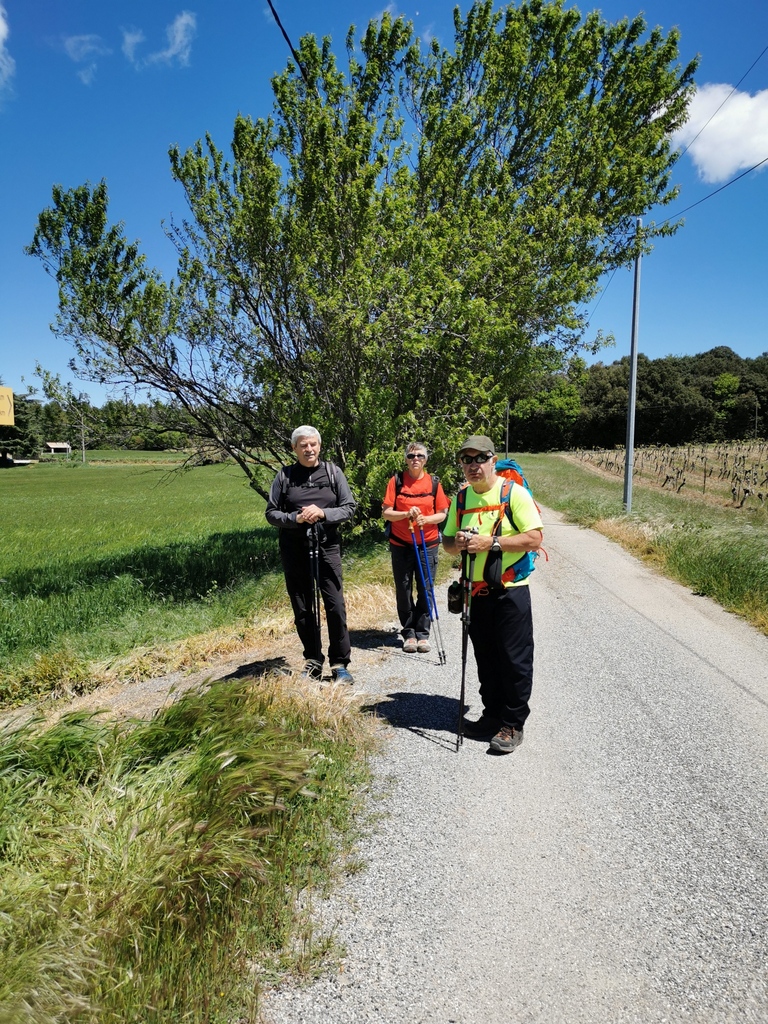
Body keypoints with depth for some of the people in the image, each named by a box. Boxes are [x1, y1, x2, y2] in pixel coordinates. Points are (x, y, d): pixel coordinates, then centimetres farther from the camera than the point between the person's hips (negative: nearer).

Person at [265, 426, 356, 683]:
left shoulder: (332, 472, 4)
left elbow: (349, 507, 2)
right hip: (294, 550, 1)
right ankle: (312, 662, 22)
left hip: (327, 547, -1)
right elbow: (271, 513, 5)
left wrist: (323, 513, -15)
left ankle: (340, 664, 9)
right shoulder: (284, 476, 4)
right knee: (303, 610, 8)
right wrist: (296, 518, -13)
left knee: (336, 607, -3)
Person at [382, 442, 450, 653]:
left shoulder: (434, 483, 2)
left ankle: (422, 634, 15)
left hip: (428, 545, 0)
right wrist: (406, 514, -20)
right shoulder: (396, 481, -1)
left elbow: (442, 514, 3)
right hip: (401, 545, 0)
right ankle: (408, 633, 18)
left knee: (425, 590, 3)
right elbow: (386, 512, -3)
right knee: (403, 590, 6)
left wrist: (426, 519, -16)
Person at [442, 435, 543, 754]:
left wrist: (491, 542, -21)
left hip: (510, 592, -5)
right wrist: (458, 543, -9)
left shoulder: (514, 492, -8)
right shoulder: (460, 499, 10)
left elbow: (534, 538, -15)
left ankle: (513, 724, 16)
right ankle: (493, 716, 30)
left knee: (515, 661, 2)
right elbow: (447, 542, 15)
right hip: (476, 593, 6)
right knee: (485, 659, 15)